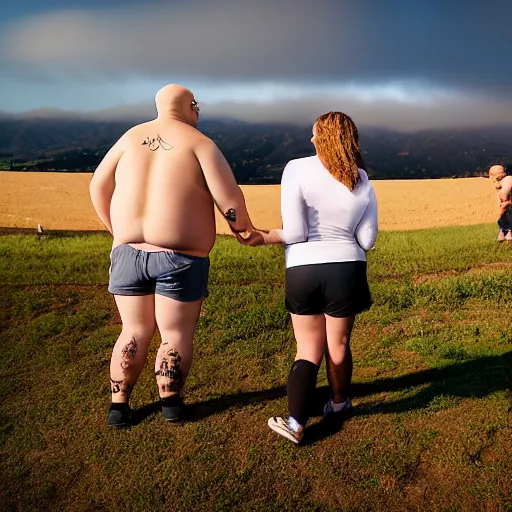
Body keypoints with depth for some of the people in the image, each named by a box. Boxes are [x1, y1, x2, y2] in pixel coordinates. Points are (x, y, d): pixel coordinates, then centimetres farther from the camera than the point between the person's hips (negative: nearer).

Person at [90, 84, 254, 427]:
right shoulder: (199, 143, -3)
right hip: (180, 257, -4)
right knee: (176, 334, 12)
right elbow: (229, 198, -10)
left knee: (135, 331, 18)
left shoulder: (131, 137, 11)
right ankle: (171, 403, 26)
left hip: (128, 252, 4)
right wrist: (245, 229, 8)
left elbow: (98, 187, 12)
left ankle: (119, 405, 23)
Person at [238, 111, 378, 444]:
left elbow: (294, 232, -16)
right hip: (347, 269, 2)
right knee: (339, 344, 20)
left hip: (302, 271, -1)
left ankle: (296, 423, 6)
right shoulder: (363, 183, 1)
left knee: (308, 350, 14)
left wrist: (264, 238, 0)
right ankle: (338, 404, 40)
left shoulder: (297, 169, -9)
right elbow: (367, 241, 2)